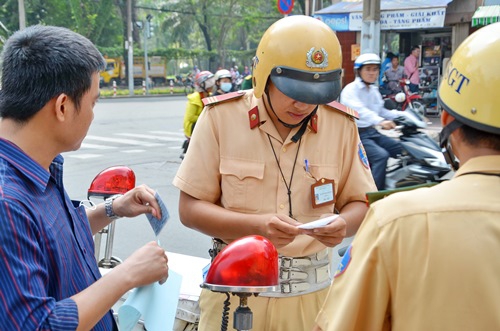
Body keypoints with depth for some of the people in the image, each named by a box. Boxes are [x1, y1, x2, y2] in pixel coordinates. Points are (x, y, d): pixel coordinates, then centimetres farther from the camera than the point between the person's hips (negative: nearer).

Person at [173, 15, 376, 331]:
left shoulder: (342, 125, -4)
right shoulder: (221, 116, -10)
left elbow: (360, 203, 5)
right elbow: (190, 208, -9)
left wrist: (344, 224, -19)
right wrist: (257, 225, -25)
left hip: (309, 290, 2)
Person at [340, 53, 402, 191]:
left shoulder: (374, 90, 17)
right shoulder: (350, 90, -11)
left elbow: (380, 110, 22)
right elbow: (359, 110, -28)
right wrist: (380, 121, -45)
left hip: (372, 132, 9)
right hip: (357, 134, -8)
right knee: (381, 155, -29)